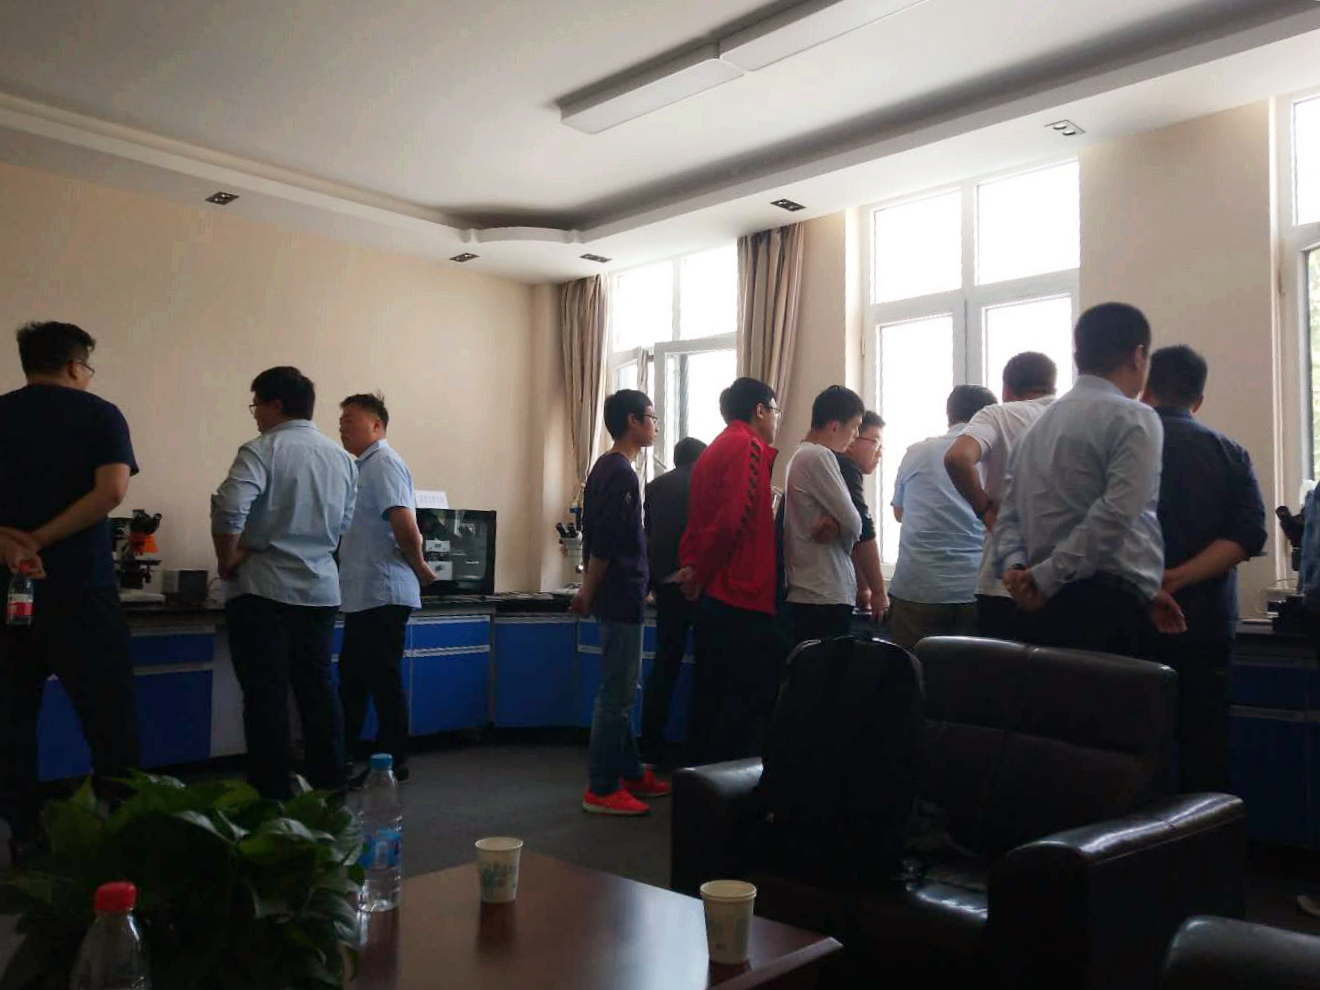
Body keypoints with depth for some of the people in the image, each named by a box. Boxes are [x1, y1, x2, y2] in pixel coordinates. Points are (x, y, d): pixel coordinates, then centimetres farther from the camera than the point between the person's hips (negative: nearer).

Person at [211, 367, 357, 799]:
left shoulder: (263, 450, -11)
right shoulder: (342, 458, 10)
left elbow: (228, 507, -25)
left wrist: (227, 558, -11)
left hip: (263, 589, -6)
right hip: (320, 589, 6)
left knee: (266, 695, 2)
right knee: (317, 689, 13)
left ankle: (273, 793, 6)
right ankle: (330, 785, 19)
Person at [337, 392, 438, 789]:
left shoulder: (383, 463, -13)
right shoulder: (363, 467, 18)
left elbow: (404, 524, -23)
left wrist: (418, 566, -11)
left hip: (383, 595, -10)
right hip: (364, 595, 10)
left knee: (383, 681, -2)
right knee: (352, 680, 16)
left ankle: (393, 764, 8)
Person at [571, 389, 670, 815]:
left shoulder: (604, 467, 15)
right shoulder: (622, 474, -16)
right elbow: (605, 543, -20)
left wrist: (589, 590, 20)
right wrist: (590, 592, -10)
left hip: (616, 595, 10)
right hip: (622, 596, -10)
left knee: (621, 691, 16)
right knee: (616, 695, -5)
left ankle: (631, 773, 26)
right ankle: (601, 790, 1)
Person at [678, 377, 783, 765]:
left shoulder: (713, 451, 18)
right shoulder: (749, 446, -11)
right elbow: (734, 519, -21)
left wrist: (693, 566, 9)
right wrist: (700, 573, -12)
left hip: (714, 596, 10)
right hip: (745, 599, -10)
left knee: (712, 696, 15)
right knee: (754, 698, -5)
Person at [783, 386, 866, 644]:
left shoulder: (801, 454, 17)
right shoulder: (819, 456, -13)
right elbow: (854, 523, -14)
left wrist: (834, 525, -7)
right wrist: (838, 529, 7)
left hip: (806, 591, 10)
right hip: (826, 594, -10)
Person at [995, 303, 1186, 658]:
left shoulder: (1040, 424, 18)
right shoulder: (1134, 419, -5)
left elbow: (1010, 513, 13)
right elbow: (1114, 516, -16)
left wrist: (1015, 565, -1)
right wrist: (1047, 577, -13)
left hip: (1046, 609, 8)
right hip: (1108, 608, -8)